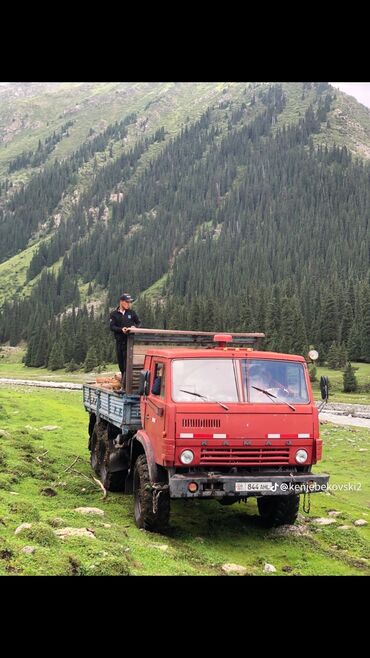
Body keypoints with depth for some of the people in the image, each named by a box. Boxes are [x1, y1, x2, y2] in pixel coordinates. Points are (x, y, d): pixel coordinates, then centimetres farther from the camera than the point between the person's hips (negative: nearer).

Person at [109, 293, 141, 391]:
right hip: (119, 342, 2)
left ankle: (123, 387, -12)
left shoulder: (131, 313, 8)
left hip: (129, 341, -2)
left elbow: (139, 322, 14)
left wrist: (134, 327, -8)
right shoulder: (114, 314, 6)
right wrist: (121, 329, -20)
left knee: (126, 365, -9)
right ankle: (123, 383, 22)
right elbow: (112, 327, -3)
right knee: (121, 364, 9)